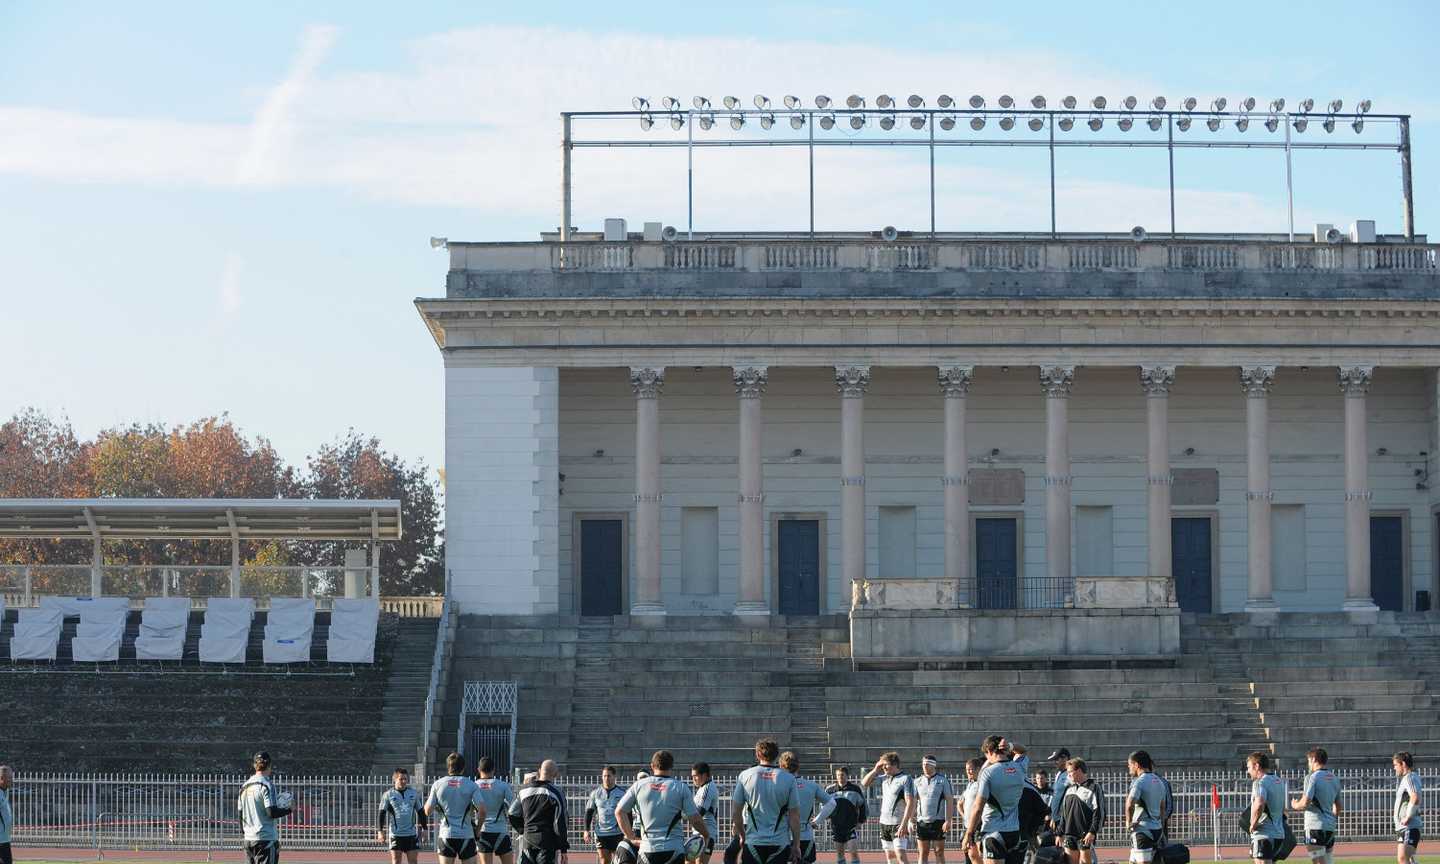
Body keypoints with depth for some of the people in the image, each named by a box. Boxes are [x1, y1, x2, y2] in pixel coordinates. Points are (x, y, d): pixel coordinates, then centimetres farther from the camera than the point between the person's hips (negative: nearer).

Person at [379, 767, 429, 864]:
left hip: (411, 833, 3)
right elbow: (382, 813, -2)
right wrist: (380, 831, -10)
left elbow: (420, 812, 16)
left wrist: (424, 828, 14)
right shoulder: (388, 794, -1)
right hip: (395, 834, -3)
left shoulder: (413, 793, 8)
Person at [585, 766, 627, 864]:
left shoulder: (621, 793, 1)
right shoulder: (596, 793, 6)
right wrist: (586, 830, 3)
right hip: (601, 833, 1)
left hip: (617, 833, -1)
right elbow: (589, 812, 11)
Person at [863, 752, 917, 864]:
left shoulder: (905, 779, -10)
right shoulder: (884, 779, 11)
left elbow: (910, 803, -17)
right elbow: (864, 783, 20)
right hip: (884, 823, 8)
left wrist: (904, 824, -23)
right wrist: (876, 770, 6)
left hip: (898, 824, -8)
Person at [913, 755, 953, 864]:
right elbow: (913, 802, 9)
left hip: (938, 821, -3)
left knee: (939, 853, 0)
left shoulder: (943, 780, 1)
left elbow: (950, 801, -3)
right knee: (923, 854, 2)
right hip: (922, 821, 3)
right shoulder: (918, 781, 10)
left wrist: (948, 820, -12)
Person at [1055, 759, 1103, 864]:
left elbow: (1099, 813, -10)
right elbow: (1063, 813, 20)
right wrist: (1060, 833, 15)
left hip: (1086, 836, -6)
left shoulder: (1093, 788, -4)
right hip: (1069, 835, 6)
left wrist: (1092, 832, -18)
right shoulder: (1069, 789, 18)